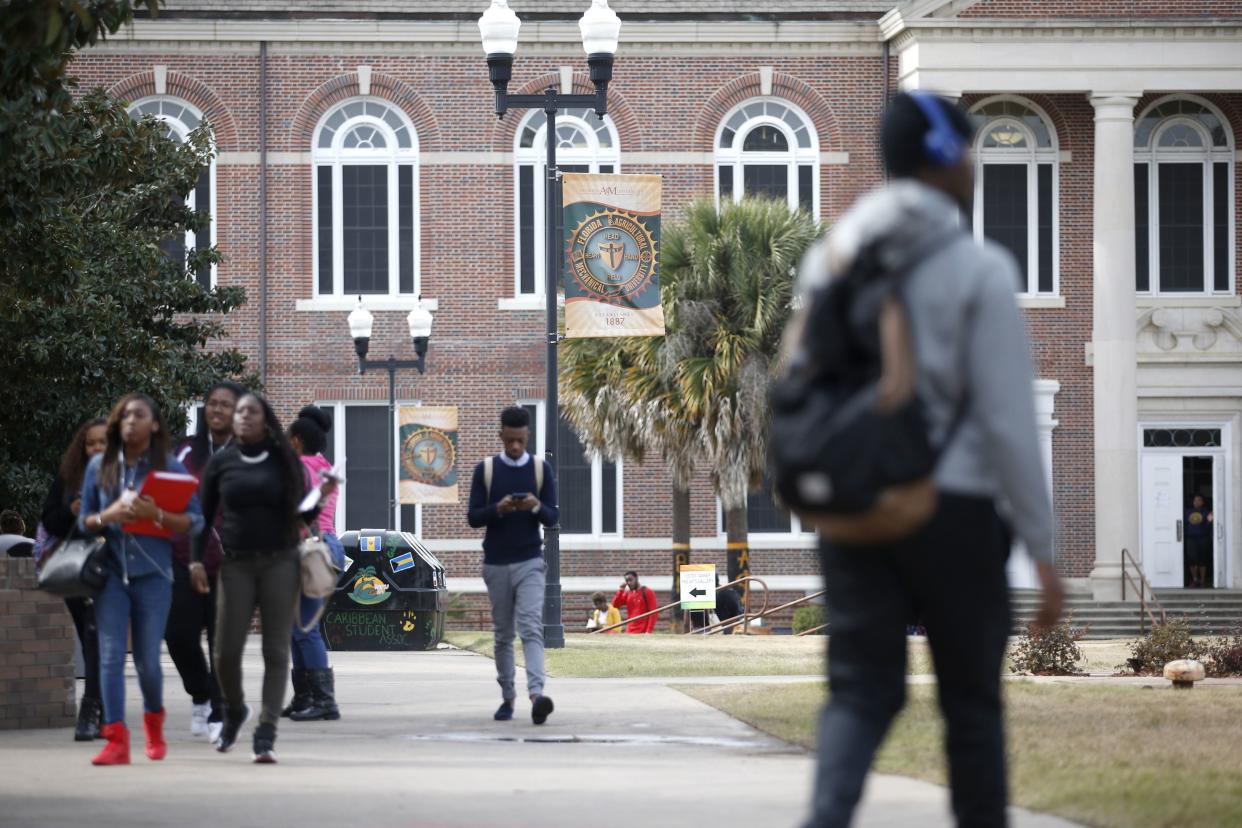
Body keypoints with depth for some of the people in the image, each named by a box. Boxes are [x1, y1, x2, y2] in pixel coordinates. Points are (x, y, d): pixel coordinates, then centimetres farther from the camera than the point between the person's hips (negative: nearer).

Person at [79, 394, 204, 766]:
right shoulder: (99, 466, 8)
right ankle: (116, 739, -12)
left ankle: (153, 719, 32)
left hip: (153, 572, -1)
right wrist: (107, 516, -10)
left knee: (147, 659, 3)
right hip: (110, 572, 1)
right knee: (111, 655, -9)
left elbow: (195, 522, -1)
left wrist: (156, 514, -18)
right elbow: (84, 521, 12)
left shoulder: (170, 467, 3)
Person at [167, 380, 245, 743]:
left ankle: (219, 713, 11)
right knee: (178, 632, -2)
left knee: (222, 640, 1)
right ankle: (200, 696, 22)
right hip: (185, 556, 3)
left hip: (229, 560, -3)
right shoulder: (188, 451, 11)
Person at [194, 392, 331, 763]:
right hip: (237, 564, 1)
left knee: (276, 651, -5)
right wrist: (196, 559, -1)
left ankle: (266, 736, -6)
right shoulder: (221, 462, 7)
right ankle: (234, 711, 27)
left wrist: (320, 497, -12)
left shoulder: (284, 460, 6)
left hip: (279, 562, -1)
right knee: (226, 650, -3)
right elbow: (203, 514, 9)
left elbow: (301, 514, 9)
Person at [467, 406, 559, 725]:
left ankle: (536, 694, -30)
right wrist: (498, 509, -20)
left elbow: (553, 517, 3)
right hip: (496, 564, 1)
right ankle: (507, 698, 17)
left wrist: (537, 506, -20)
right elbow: (473, 518, 0)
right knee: (503, 634, 8)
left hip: (529, 563, -1)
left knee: (531, 628, -16)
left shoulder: (541, 469, 3)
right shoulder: (485, 470, 2)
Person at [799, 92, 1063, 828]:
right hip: (950, 510, -4)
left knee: (862, 691, 2)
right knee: (971, 698, 11)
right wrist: (1044, 550, -8)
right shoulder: (980, 270, -10)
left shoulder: (832, 258, 6)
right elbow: (1010, 420, -12)